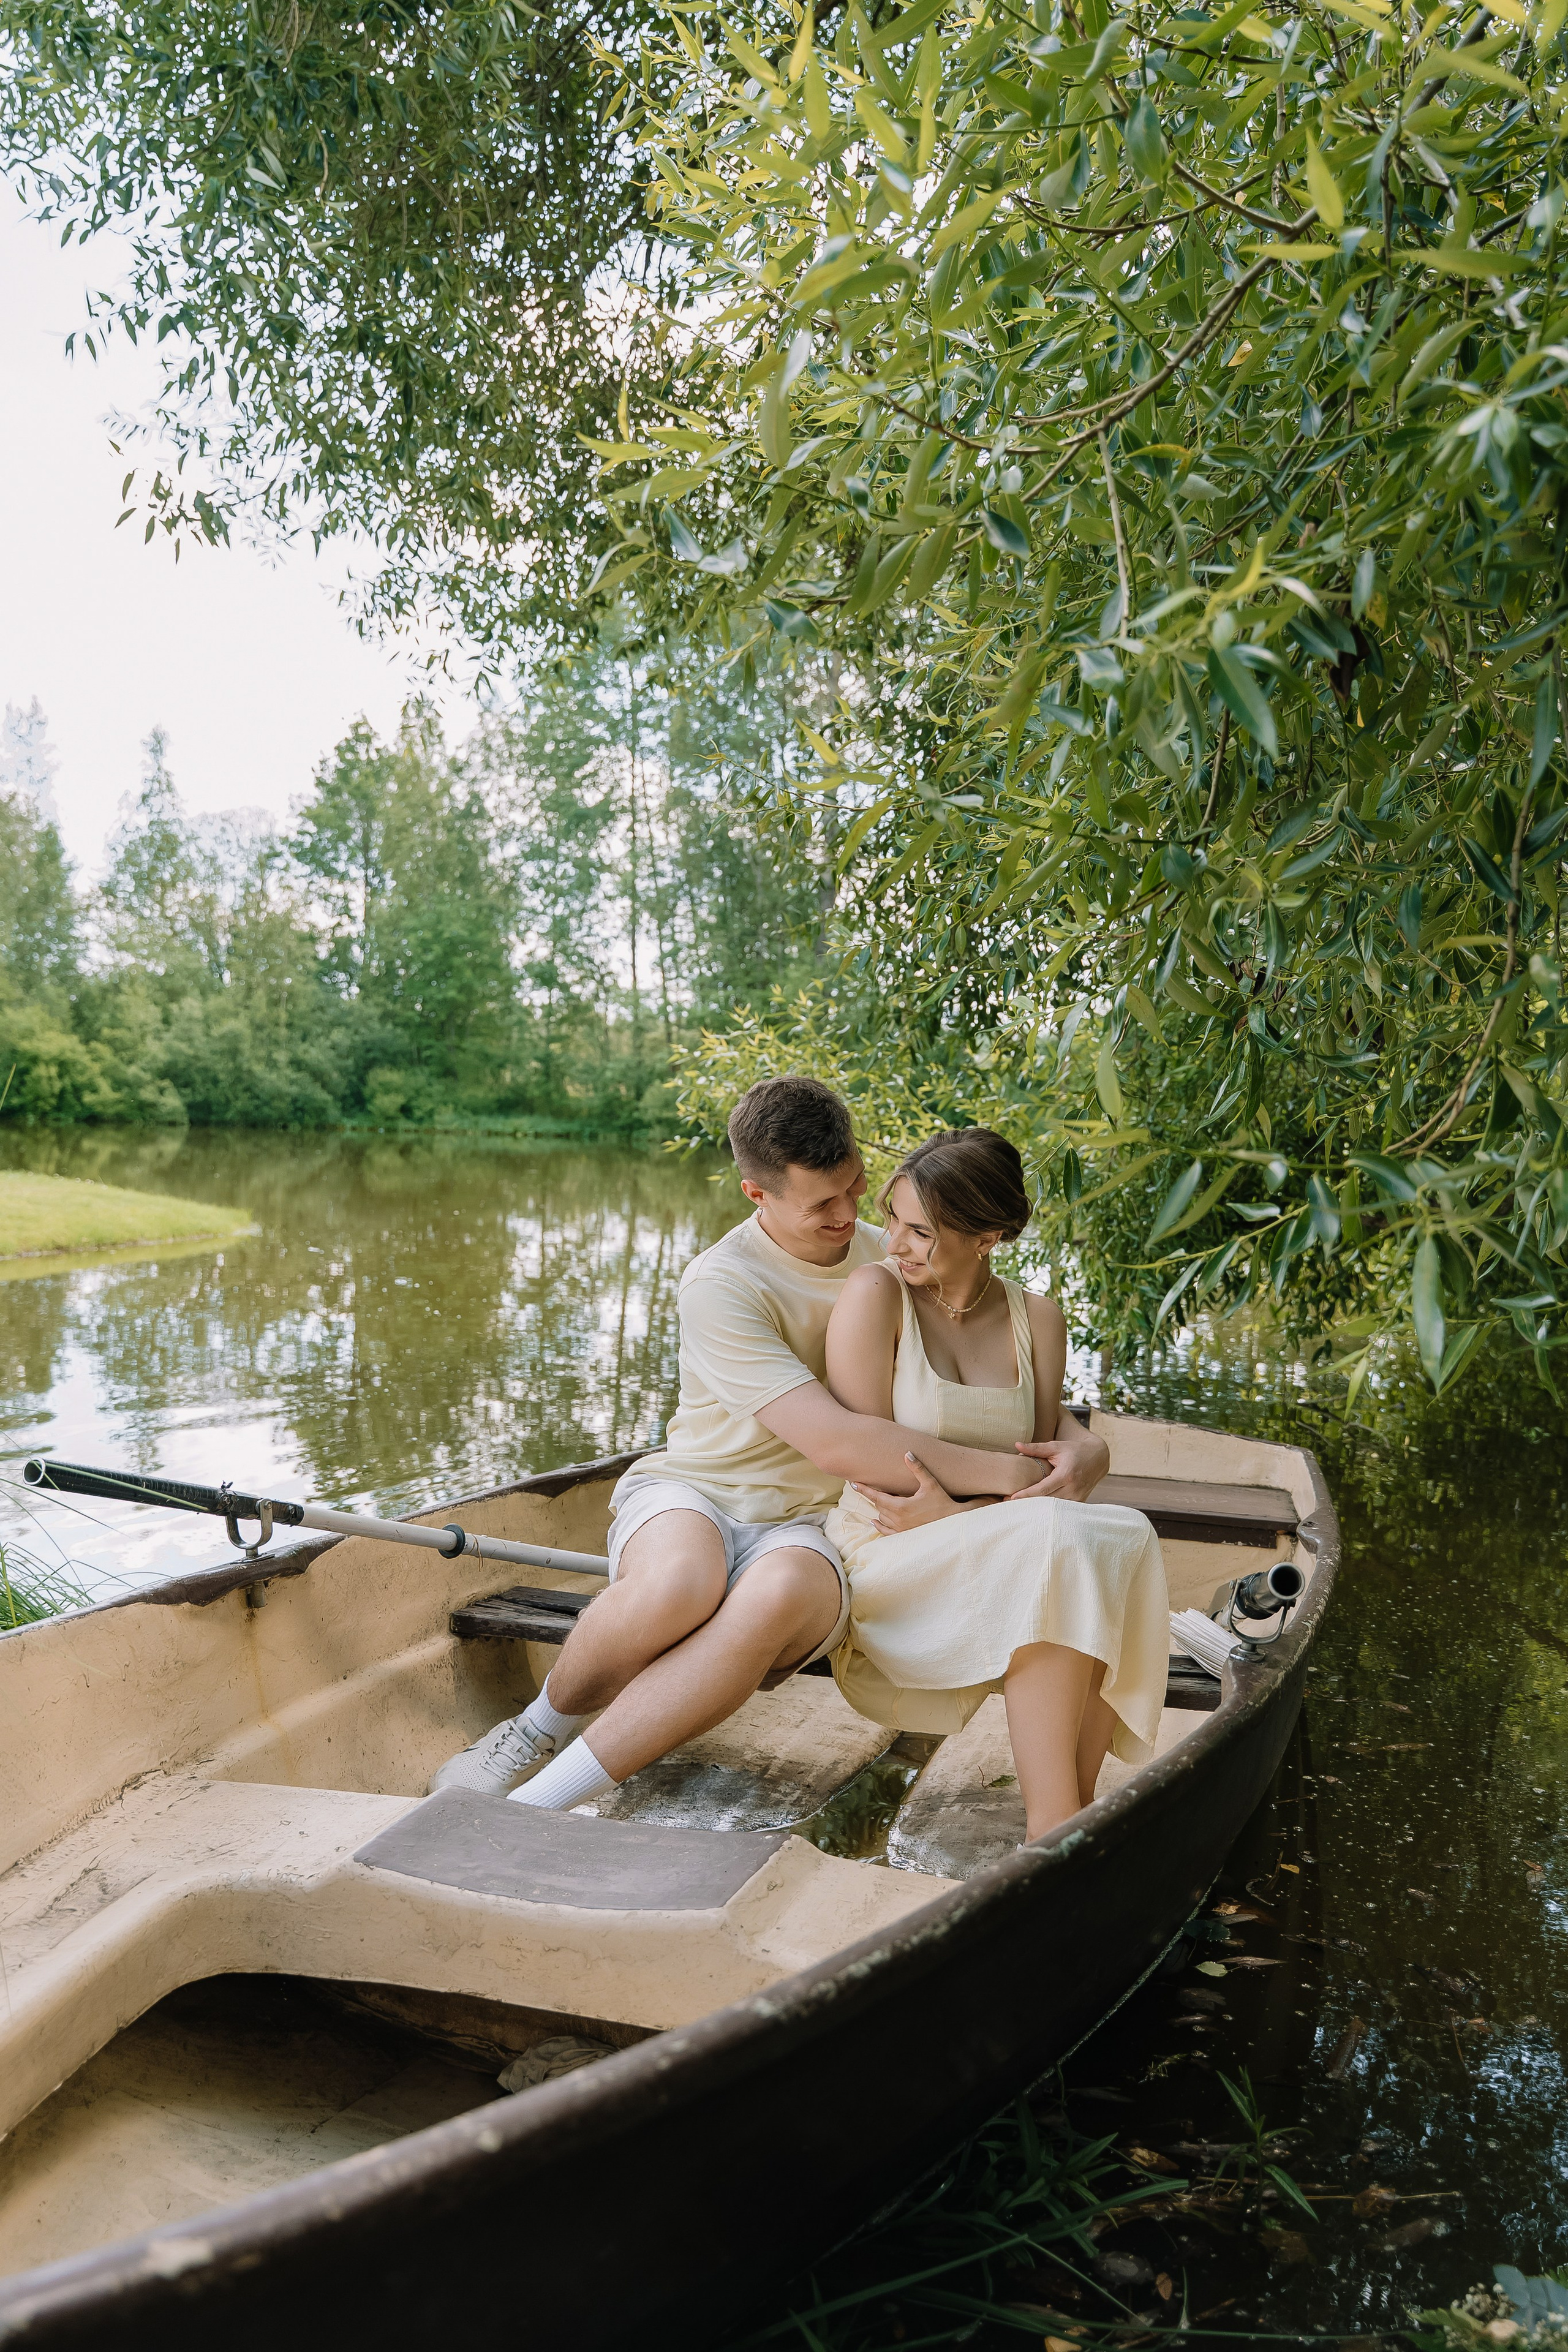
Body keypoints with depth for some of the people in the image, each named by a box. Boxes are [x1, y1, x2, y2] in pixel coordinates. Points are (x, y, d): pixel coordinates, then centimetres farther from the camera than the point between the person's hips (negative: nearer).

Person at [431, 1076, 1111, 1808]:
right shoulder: (721, 1285, -12)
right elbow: (836, 1443, -20)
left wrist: (1082, 1443, -5)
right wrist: (1007, 1471, -17)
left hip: (805, 1528, 3)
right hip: (689, 1497, -2)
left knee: (780, 1594, -36)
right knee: (680, 1585, -40)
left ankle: (536, 1805, -30)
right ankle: (543, 1726, -7)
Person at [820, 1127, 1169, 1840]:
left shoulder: (1037, 1319, 6)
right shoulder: (875, 1293, -8)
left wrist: (954, 1512, -18)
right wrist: (1003, 1481, -16)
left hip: (989, 1560, 5)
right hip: (885, 1562, -5)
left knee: (1120, 1540, -26)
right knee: (1056, 1546, -32)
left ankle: (1071, 1816, -25)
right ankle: (1054, 1836, -30)